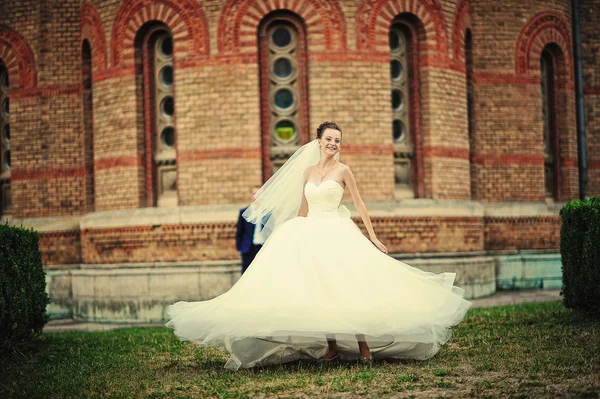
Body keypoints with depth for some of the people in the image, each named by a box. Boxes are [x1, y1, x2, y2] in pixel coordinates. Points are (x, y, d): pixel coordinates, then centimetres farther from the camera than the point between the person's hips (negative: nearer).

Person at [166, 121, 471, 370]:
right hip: (310, 234, 5)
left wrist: (373, 237, -6)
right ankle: (331, 345, 4)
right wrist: (294, 237, 15)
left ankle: (363, 344, -11)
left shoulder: (343, 170, 1)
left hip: (337, 233, -4)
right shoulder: (308, 171, 13)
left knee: (347, 285, -14)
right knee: (318, 288, -1)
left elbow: (359, 205, 0)